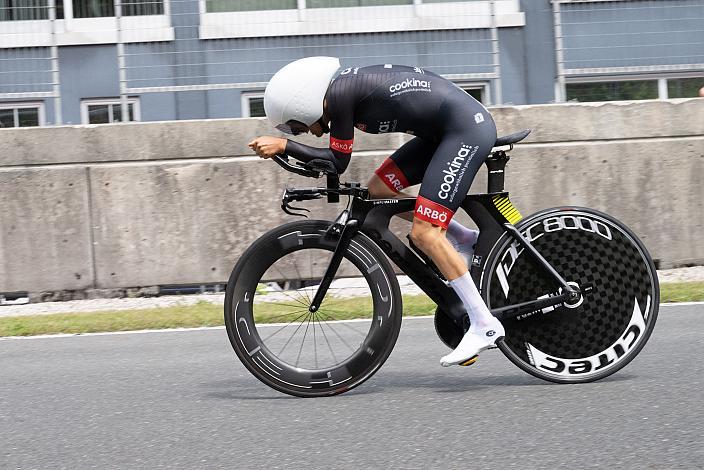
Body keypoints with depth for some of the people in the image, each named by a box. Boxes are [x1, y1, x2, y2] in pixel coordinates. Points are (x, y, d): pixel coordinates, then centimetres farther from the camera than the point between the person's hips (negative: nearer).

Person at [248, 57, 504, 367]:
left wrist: (283, 146, -8)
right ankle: (469, 242, 18)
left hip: (467, 129, -10)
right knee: (379, 189, 11)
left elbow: (338, 162, -11)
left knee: (424, 234, -12)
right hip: (444, 131, 10)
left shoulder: (339, 94, -16)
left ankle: (484, 325, -8)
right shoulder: (344, 85, 10)